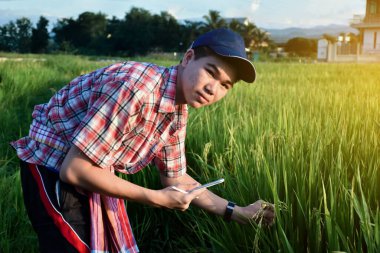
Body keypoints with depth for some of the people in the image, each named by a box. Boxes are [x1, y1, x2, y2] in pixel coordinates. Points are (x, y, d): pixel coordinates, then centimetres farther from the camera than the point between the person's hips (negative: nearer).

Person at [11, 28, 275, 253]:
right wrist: (157, 198, -24)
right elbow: (74, 170, -30)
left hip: (95, 173, 8)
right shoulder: (135, 87, -32)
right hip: (53, 169, -8)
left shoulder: (178, 111, -4)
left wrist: (237, 212, 4)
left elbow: (175, 177, 9)